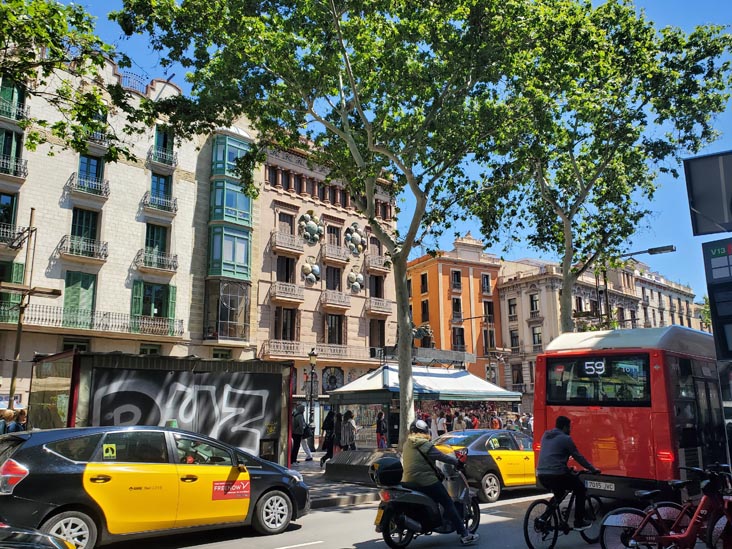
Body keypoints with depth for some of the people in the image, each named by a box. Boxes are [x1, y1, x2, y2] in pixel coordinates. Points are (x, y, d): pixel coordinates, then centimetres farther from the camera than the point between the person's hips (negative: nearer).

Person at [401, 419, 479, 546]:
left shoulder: (406, 445, 11)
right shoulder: (425, 445, -10)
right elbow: (442, 457, -9)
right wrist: (458, 462, 5)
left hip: (408, 482, 7)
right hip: (426, 482, -7)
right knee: (448, 504, 1)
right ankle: (464, 535, -1)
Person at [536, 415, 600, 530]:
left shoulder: (545, 436, 18)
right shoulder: (565, 439, -4)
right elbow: (578, 457, 1)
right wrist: (593, 469, 14)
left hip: (541, 475, 7)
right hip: (556, 475, -7)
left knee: (558, 491, 33)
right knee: (581, 489, 14)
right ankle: (579, 522, 15)